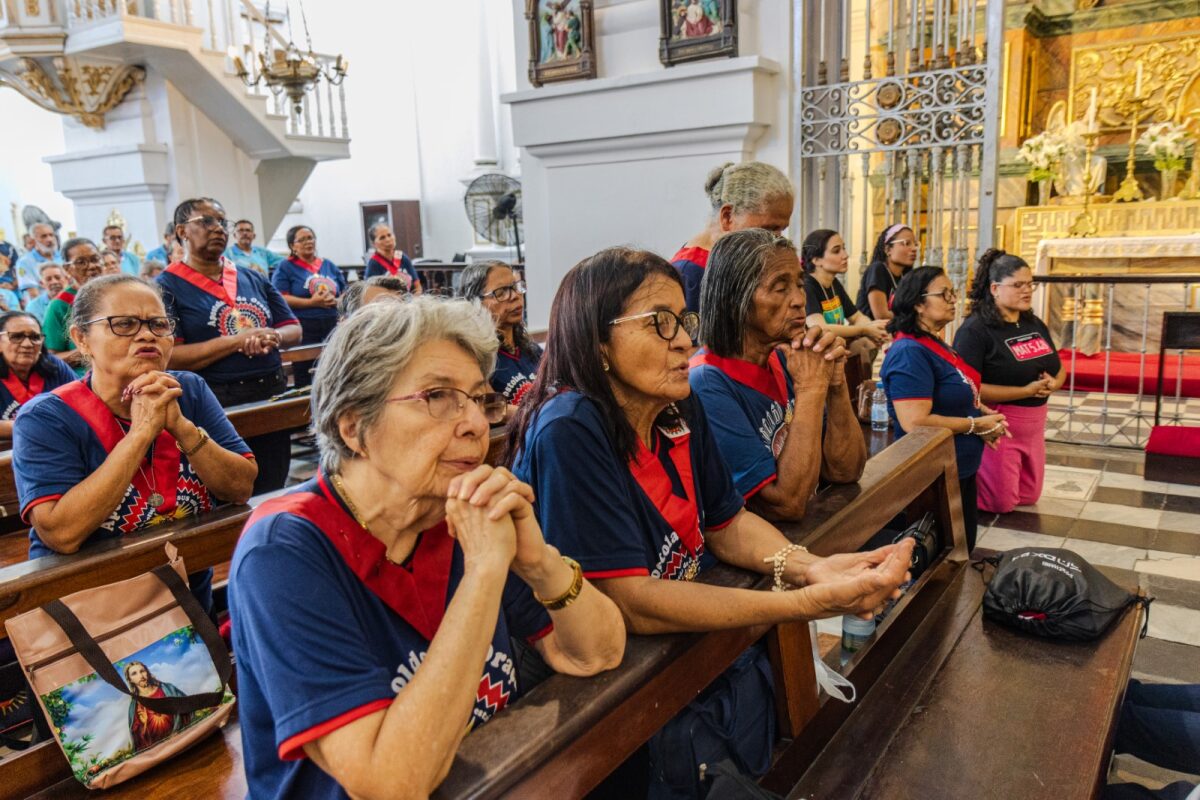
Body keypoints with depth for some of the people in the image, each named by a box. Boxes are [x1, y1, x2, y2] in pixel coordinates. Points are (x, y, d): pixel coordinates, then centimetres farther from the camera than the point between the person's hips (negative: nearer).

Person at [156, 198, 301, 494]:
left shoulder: (252, 278, 14)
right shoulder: (167, 286, -3)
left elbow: (294, 330, 12)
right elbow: (168, 357, -14)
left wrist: (271, 336, -11)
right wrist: (237, 340, -17)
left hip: (272, 395, 5)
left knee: (273, 496, 13)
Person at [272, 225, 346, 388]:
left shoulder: (328, 265, 17)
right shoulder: (285, 267, 4)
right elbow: (280, 298, -8)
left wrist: (335, 301, -6)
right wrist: (311, 302, -17)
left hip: (332, 327, 4)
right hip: (303, 329, -4)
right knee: (305, 380, -5)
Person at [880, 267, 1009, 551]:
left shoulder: (936, 344, 6)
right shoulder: (910, 352, -24)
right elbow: (914, 423, -31)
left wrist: (983, 412, 2)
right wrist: (976, 425, -19)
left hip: (961, 469, 10)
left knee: (963, 549, 25)